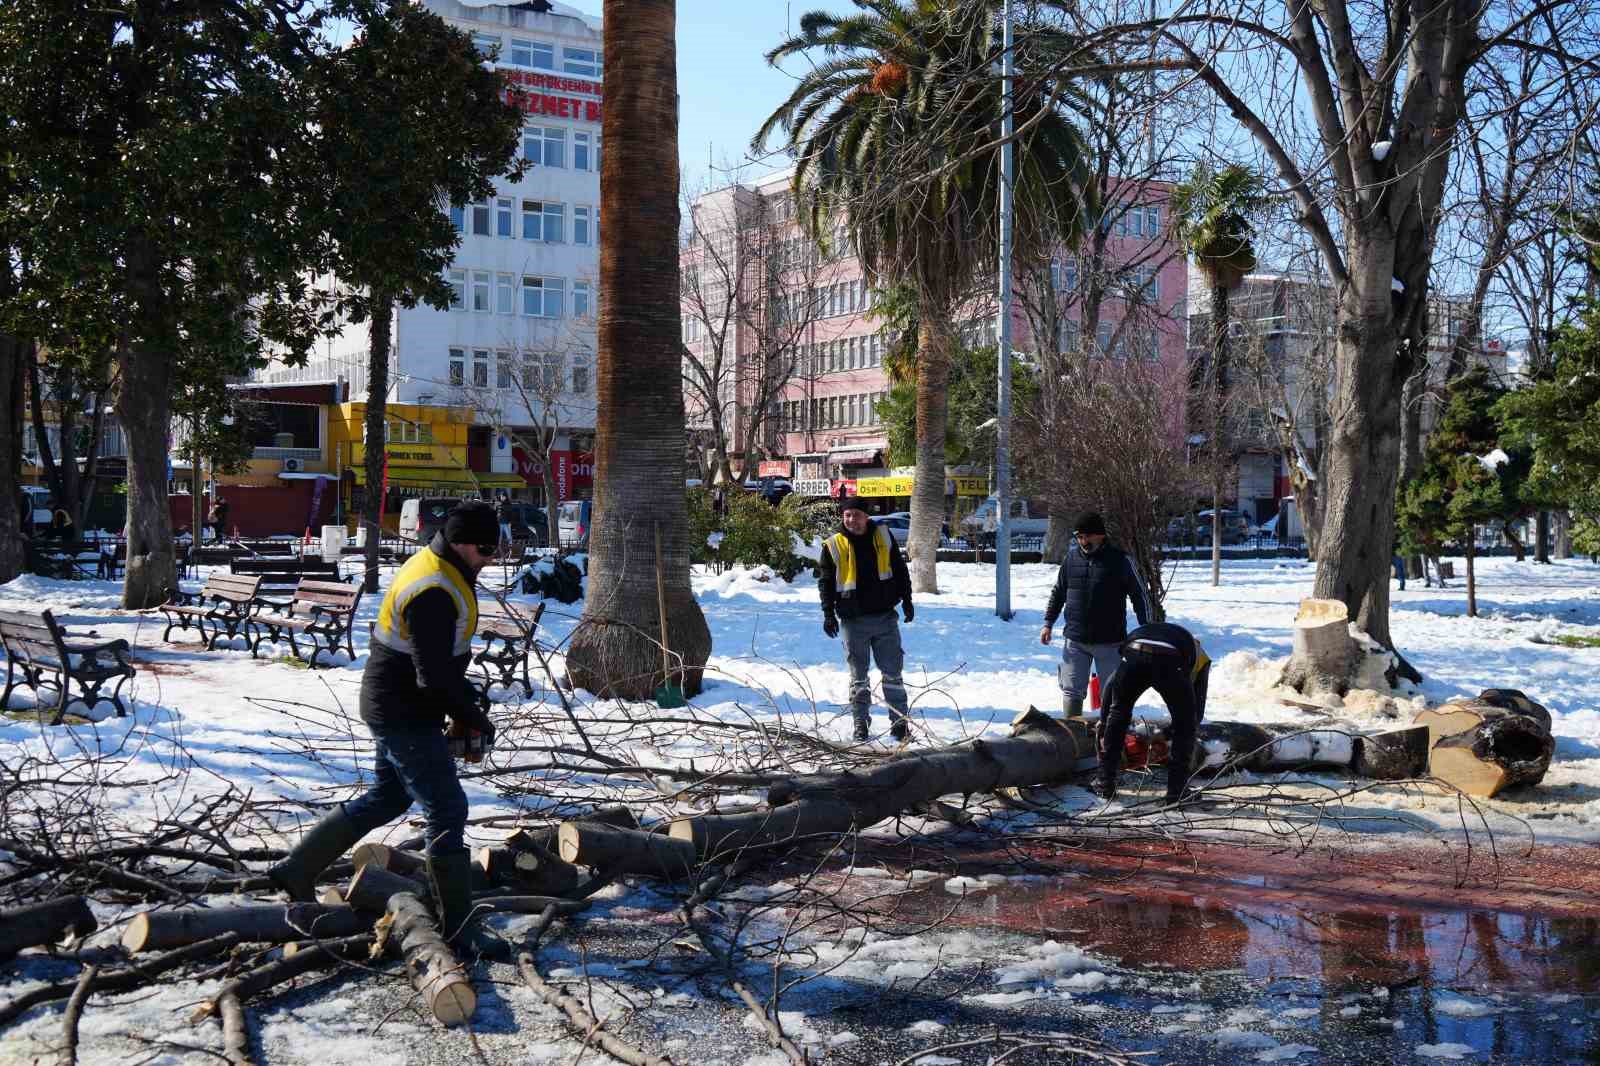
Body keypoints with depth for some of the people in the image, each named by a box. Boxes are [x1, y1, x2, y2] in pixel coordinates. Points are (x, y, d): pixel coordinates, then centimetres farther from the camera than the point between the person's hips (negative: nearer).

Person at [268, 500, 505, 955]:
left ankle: (297, 869, 27)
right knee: (446, 812, -4)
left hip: (394, 707, 11)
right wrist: (477, 720, -15)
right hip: (405, 714, -11)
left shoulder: (432, 566, 8)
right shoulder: (433, 592, -26)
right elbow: (434, 677, -27)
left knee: (388, 798, 21)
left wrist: (464, 689, 13)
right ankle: (458, 925, 3)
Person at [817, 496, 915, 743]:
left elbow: (900, 571, 11)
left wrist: (906, 601, 8)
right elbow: (825, 582, 2)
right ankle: (861, 723, 16)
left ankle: (899, 722, 9)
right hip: (853, 620, -1)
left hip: (885, 616, 1)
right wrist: (828, 614, -4)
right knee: (858, 676, 7)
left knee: (892, 672, 2)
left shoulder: (883, 536, 3)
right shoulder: (833, 546, -1)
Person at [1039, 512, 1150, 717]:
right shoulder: (1071, 558, 4)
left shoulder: (1120, 560, -5)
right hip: (1074, 640, 3)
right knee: (1072, 692, 2)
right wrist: (1048, 623, 9)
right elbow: (1058, 593, 16)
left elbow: (1140, 595, 1)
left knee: (1110, 695, 5)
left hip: (1109, 641, -3)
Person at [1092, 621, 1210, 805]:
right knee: (1185, 723, 20)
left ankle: (1104, 783, 29)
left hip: (1133, 652, 2)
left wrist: (1103, 723, 44)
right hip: (1171, 661, -2)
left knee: (1117, 714, 26)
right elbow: (1198, 707, 35)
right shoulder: (1200, 657, 39)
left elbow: (1112, 685, 38)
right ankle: (1176, 792, 19)